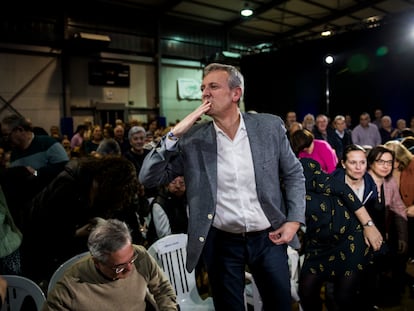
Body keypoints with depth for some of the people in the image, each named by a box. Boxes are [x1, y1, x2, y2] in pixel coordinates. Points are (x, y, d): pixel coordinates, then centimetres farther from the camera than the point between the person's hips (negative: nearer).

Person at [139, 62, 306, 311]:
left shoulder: (270, 126, -5)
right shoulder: (192, 138, -8)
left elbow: (294, 174, 5)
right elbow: (149, 179, -9)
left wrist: (294, 220, -4)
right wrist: (174, 135, -20)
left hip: (268, 237, 1)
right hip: (221, 243, 0)